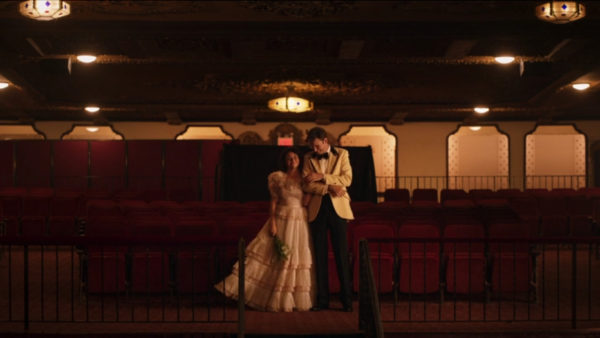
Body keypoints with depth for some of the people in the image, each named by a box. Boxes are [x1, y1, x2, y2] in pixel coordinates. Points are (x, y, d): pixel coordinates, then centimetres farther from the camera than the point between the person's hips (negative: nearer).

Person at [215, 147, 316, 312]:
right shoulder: (278, 178, 3)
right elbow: (274, 201, 2)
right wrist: (272, 222, -6)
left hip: (301, 222, 2)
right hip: (283, 220, -2)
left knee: (301, 259, 5)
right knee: (280, 257, -3)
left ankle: (299, 299, 15)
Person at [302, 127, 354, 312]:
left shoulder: (342, 154, 6)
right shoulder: (309, 158, 9)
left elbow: (347, 179, -6)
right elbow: (306, 185, 0)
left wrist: (322, 177, -12)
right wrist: (329, 187, -14)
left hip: (337, 208, -2)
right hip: (317, 209, 2)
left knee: (341, 254, -1)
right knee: (320, 255, 4)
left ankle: (347, 299, 6)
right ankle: (322, 300, 10)